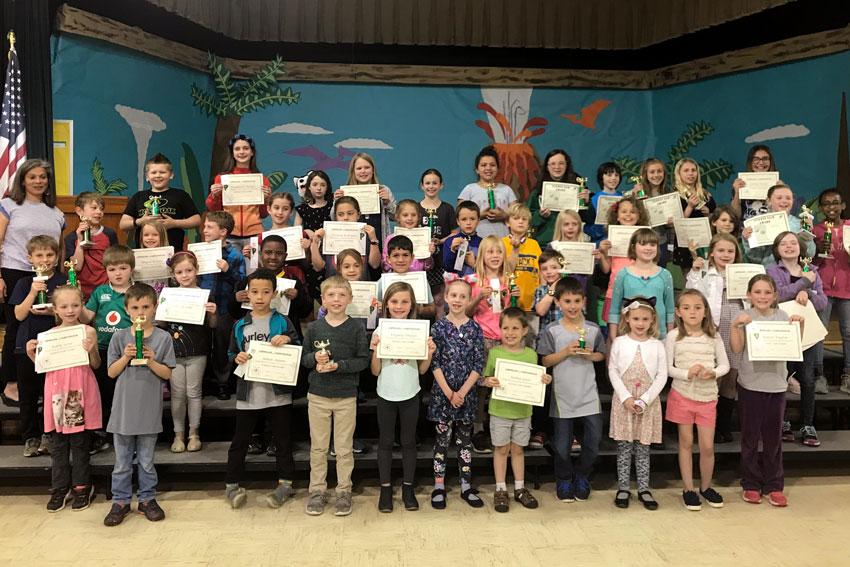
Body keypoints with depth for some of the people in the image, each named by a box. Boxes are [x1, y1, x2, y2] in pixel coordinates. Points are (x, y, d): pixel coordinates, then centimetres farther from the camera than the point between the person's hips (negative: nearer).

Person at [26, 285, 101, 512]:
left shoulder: (88, 331, -4)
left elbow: (96, 365, -2)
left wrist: (92, 350, -20)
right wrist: (31, 353, -4)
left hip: (80, 391, -3)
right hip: (58, 391, 3)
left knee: (80, 442, 6)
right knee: (59, 443, 11)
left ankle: (82, 486, 18)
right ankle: (59, 487, 21)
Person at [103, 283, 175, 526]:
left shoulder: (163, 338, -3)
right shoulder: (119, 337, 0)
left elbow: (167, 374, -2)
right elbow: (111, 372, 2)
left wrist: (151, 361, -19)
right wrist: (126, 357, -14)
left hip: (149, 410, -1)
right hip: (123, 409, 1)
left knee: (146, 461, 11)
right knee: (122, 462, 11)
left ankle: (147, 499, 26)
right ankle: (120, 501, 24)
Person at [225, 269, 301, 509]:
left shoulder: (282, 322, 1)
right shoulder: (240, 325, 7)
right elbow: (231, 352, 14)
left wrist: (288, 340, -18)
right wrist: (237, 358, -8)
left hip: (278, 392, -1)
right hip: (248, 392, 2)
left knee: (282, 439, 8)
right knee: (240, 440, 8)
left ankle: (285, 483, 21)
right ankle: (231, 485, 21)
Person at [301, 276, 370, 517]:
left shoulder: (357, 328, -5)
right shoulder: (314, 328, 1)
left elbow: (363, 360, -7)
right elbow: (303, 357, 6)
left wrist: (338, 365, -19)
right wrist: (315, 358, -15)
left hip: (346, 396, -1)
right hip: (318, 395, 2)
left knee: (344, 448, 8)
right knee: (318, 447, 11)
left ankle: (344, 491, 21)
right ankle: (317, 490, 23)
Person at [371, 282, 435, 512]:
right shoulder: (380, 331, -5)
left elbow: (422, 370, 3)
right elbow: (375, 371, -3)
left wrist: (430, 352, -14)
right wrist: (375, 350, -18)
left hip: (410, 395, 0)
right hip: (386, 395, 0)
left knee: (408, 441, 11)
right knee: (385, 442, 10)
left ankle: (408, 487, 25)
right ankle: (385, 489, 22)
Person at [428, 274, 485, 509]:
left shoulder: (475, 328, 0)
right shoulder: (439, 327, -3)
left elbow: (479, 364, -3)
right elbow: (434, 363, -6)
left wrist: (463, 391, -11)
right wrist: (449, 392, -12)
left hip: (467, 392, 1)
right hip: (442, 392, -1)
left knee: (465, 438, 11)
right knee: (442, 438, 4)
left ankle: (466, 487, 20)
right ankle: (438, 487, 14)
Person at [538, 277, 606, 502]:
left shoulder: (593, 329, 1)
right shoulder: (552, 330, -6)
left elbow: (602, 355, 12)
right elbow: (545, 361, -4)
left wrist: (590, 355, -9)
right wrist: (566, 351, -17)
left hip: (588, 393, 2)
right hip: (563, 394, -2)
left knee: (594, 437, 1)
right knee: (562, 443, 8)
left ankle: (581, 476, 24)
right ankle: (563, 480, 28)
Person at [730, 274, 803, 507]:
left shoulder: (782, 316, 4)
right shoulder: (745, 317, -4)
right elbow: (737, 348, -12)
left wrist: (800, 324, -8)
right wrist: (735, 325, -23)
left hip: (776, 384, 2)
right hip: (750, 384, -2)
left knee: (773, 437, 9)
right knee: (750, 436, 7)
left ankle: (773, 486, 21)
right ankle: (751, 485, 19)